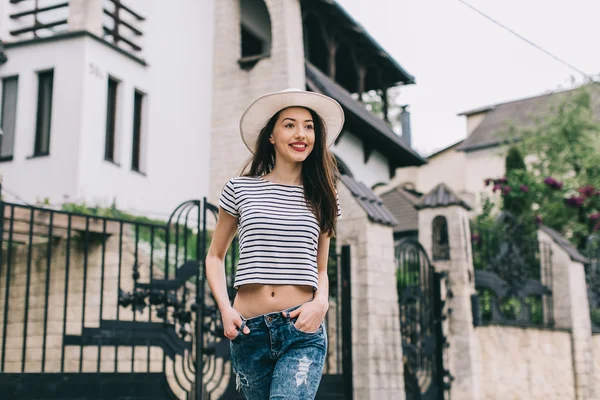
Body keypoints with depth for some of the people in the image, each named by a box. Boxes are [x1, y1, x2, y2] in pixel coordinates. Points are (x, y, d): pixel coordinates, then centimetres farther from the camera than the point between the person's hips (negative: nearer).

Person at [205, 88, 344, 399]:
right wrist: (225, 309, -2)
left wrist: (321, 302, -5)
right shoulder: (240, 189, 5)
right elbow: (215, 257, 13)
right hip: (249, 331, 1)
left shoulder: (322, 199, 9)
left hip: (302, 330, 0)